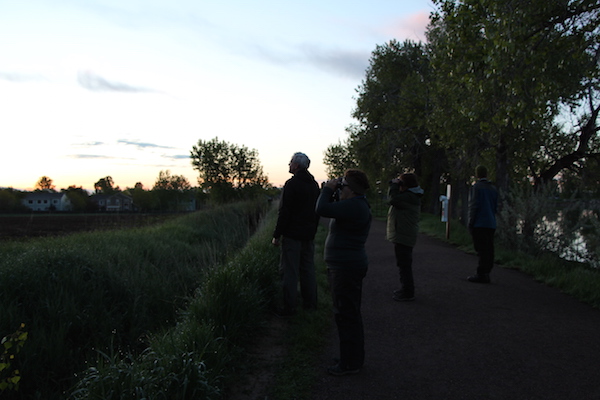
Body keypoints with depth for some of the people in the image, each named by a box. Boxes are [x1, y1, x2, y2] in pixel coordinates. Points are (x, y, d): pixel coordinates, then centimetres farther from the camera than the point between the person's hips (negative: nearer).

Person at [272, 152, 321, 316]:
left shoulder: (291, 184, -14)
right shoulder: (314, 185, 11)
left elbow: (284, 212, -17)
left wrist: (277, 235, -12)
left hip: (292, 235, -8)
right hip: (309, 235, 8)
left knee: (289, 271, -3)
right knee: (308, 269, 15)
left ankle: (289, 307, 0)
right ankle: (310, 303, 22)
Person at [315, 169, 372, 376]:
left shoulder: (354, 206, -20)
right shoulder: (355, 204, 13)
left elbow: (322, 209, -26)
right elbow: (331, 210, 23)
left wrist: (328, 189, -10)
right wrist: (332, 193, 9)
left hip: (347, 268, -11)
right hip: (345, 266, 11)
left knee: (346, 314, -3)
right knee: (349, 314, 18)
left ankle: (350, 363, 7)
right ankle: (353, 358, 30)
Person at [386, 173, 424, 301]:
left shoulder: (409, 197, -19)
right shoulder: (410, 196, 16)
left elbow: (392, 200, -28)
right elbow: (395, 200, 22)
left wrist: (394, 185, -13)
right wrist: (394, 185, 10)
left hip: (403, 237, -11)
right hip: (402, 236, 11)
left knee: (404, 265, -6)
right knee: (404, 265, 20)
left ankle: (407, 293, 0)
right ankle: (405, 289, 32)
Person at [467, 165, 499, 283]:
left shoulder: (476, 187, -7)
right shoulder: (493, 188, 14)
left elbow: (474, 206, -12)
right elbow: (496, 207, 16)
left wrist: (470, 223, -8)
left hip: (480, 224, -7)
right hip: (491, 224, 7)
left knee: (481, 250, -7)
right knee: (488, 249, 8)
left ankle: (481, 274, -6)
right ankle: (486, 273, 13)